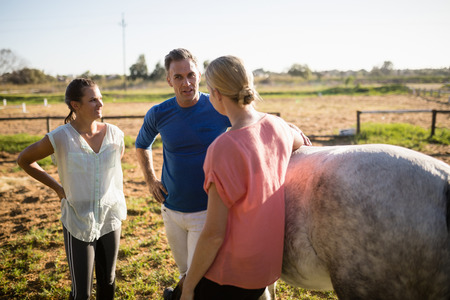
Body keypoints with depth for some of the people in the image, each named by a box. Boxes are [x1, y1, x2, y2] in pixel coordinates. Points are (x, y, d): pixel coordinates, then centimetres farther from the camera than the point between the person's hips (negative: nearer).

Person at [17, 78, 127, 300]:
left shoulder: (114, 134, -6)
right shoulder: (60, 138, -15)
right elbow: (24, 160, 0)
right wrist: (58, 188, -2)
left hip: (110, 219, 3)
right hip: (78, 223, -3)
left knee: (108, 282, 18)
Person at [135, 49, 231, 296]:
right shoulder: (158, 114, -5)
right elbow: (142, 146, 16)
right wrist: (150, 180, 6)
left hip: (207, 211, -3)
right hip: (171, 210, 3)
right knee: (184, 273, 21)